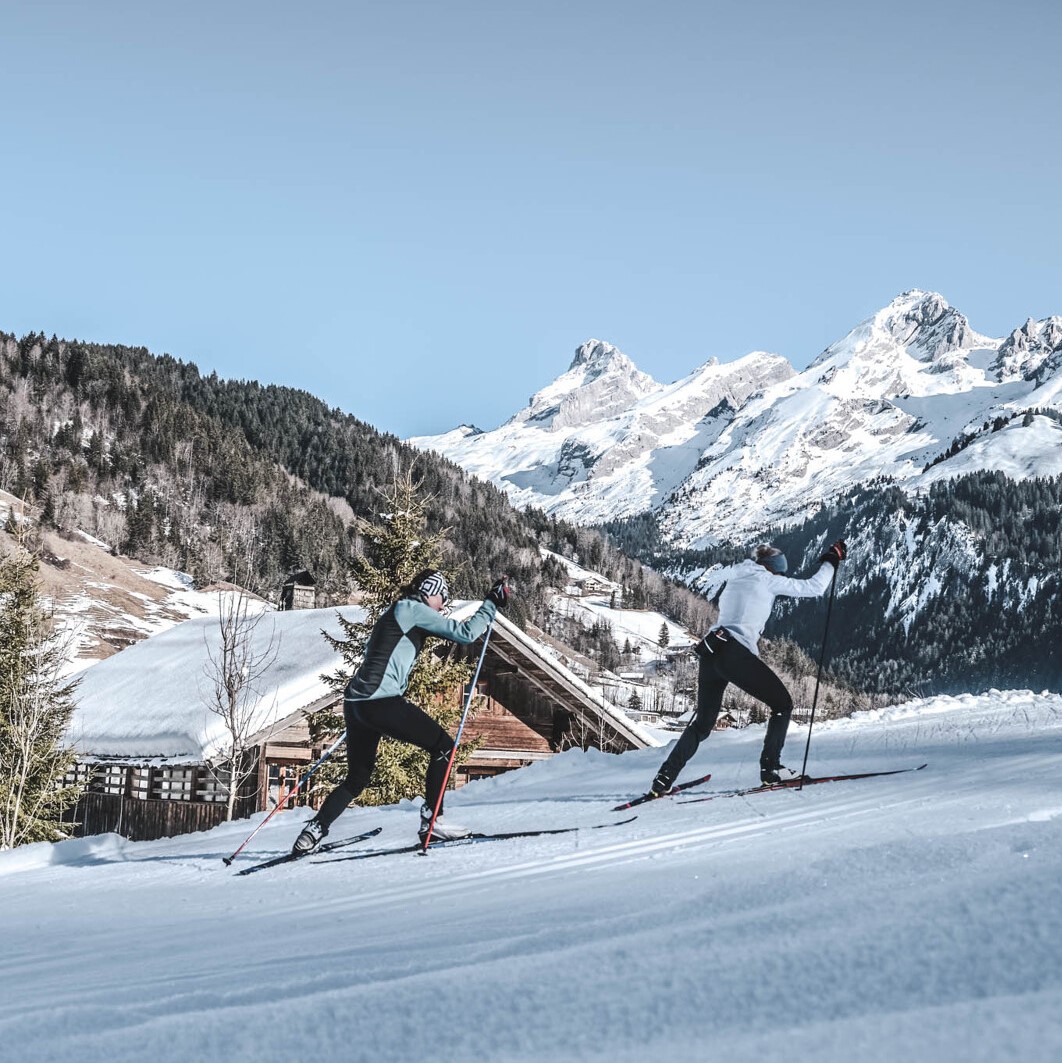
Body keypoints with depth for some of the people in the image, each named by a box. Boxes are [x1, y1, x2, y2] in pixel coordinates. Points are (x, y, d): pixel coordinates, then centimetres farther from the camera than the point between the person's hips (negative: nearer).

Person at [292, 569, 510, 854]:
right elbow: (465, 633, -4)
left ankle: (312, 832, 11)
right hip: (381, 702, -10)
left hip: (356, 701, 10)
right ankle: (431, 820, 0)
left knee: (357, 778, 20)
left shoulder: (394, 613, 25)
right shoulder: (414, 609, -2)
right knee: (443, 746, 2)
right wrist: (492, 603, 4)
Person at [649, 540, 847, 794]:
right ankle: (770, 768, 3)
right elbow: (813, 587, 8)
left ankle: (663, 780, 6)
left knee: (703, 723, 17)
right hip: (737, 654, -7)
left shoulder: (734, 580, 24)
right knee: (782, 704, 11)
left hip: (710, 653, 7)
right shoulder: (765, 580, 6)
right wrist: (831, 561, 22)